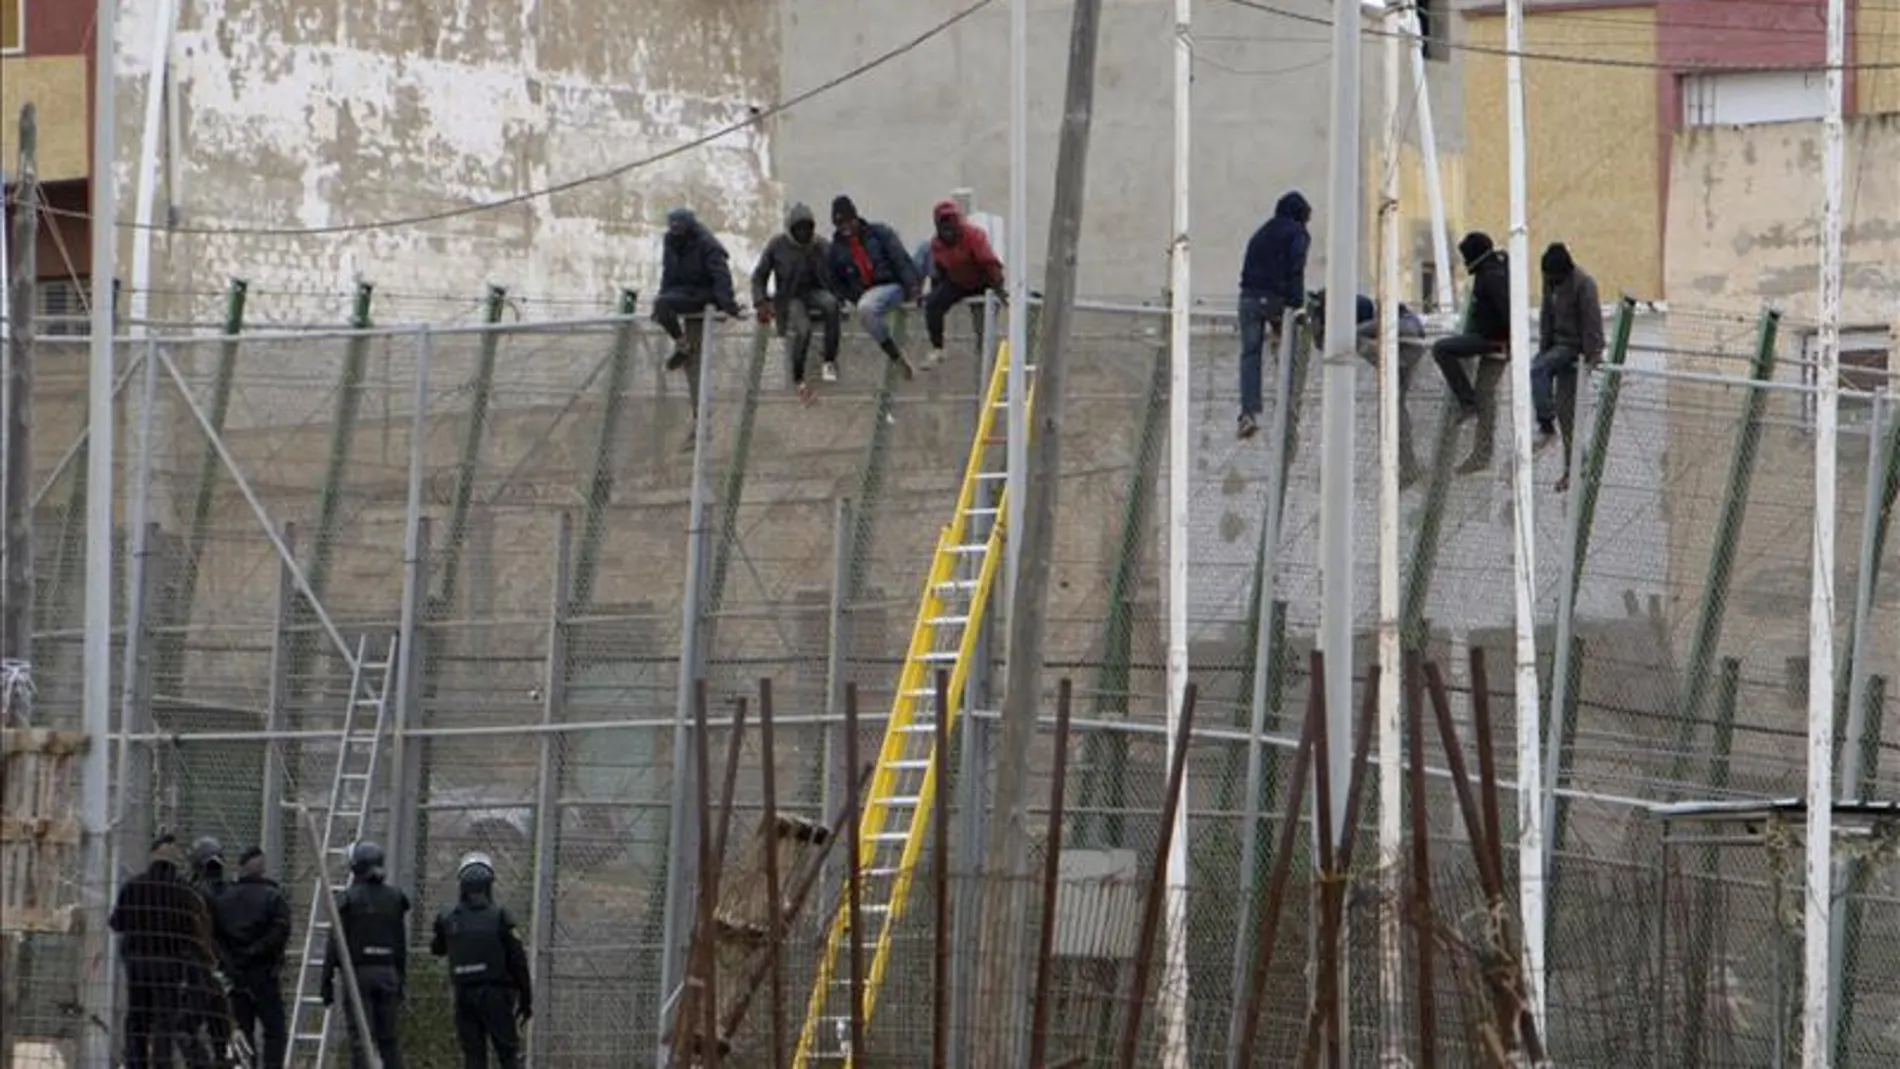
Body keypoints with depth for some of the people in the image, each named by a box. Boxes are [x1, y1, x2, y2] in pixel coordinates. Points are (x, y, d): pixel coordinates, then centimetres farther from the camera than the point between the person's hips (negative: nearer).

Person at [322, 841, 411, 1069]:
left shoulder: (348, 899, -5)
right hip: (388, 972, 4)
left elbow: (335, 943, -6)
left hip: (358, 972, -4)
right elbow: (402, 944, 12)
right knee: (388, 1039, 10)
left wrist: (327, 982, -2)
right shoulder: (394, 898, 8)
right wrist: (401, 980, 19)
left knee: (360, 1039, -5)